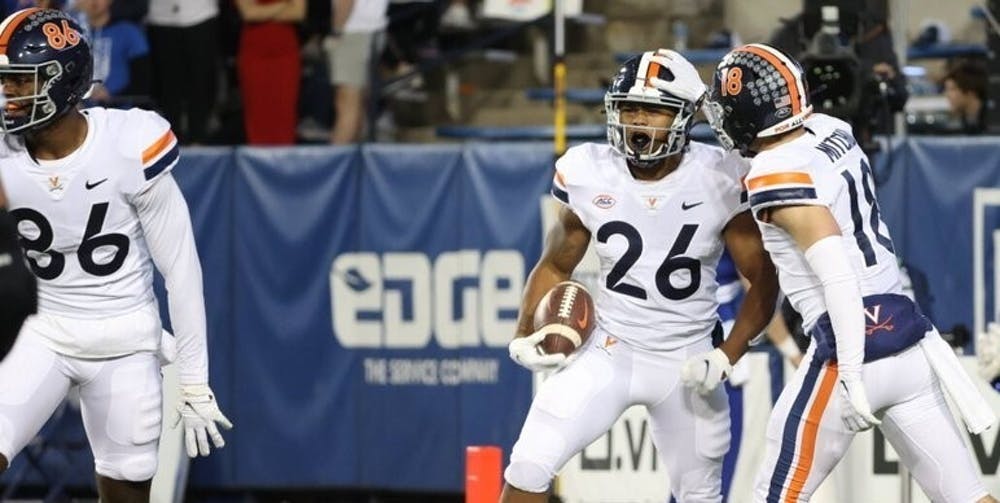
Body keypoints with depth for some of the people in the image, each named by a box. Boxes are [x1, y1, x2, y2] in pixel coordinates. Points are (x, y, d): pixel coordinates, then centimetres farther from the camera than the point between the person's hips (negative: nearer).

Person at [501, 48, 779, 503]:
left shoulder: (719, 182, -15)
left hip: (686, 362, -1)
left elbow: (763, 282, -6)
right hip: (607, 353, 1)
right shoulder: (589, 175, -9)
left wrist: (726, 356, -17)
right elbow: (556, 265, 7)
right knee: (530, 465, -13)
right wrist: (524, 336, -8)